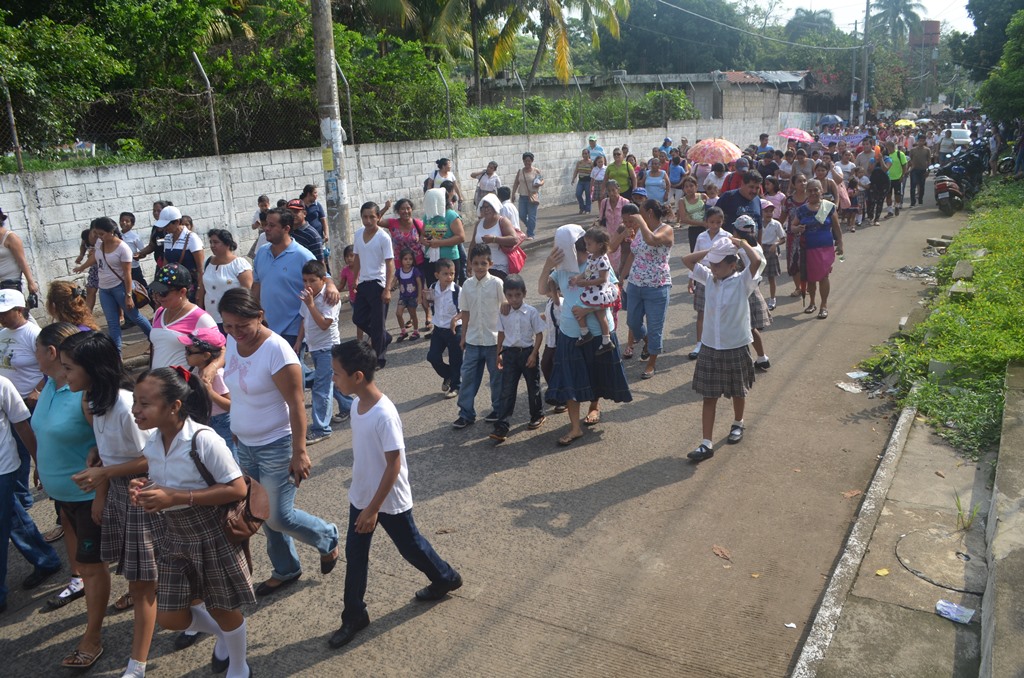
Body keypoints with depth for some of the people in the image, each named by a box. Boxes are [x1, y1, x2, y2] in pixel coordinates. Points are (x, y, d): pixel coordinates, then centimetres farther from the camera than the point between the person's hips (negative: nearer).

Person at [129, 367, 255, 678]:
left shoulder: (204, 440, -26)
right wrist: (142, 489, -11)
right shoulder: (152, 442, -4)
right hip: (176, 536, 7)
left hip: (213, 536, -6)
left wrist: (175, 497, -28)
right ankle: (222, 635, 44)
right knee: (169, 617, 13)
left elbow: (237, 489, -24)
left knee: (222, 609, 12)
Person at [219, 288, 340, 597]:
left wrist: (299, 453, -22)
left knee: (278, 517, 0)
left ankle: (327, 539, 27)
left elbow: (296, 405, -22)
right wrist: (237, 428, 18)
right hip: (246, 445, 8)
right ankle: (285, 570, 37)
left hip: (276, 447, -7)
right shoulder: (232, 342, -2)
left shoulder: (276, 350, -24)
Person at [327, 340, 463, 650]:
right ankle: (354, 616, 28)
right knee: (354, 554, 12)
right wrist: (363, 503, 19)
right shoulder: (357, 403, -5)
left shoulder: (384, 415, -30)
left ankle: (446, 578, 42)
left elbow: (394, 465, -26)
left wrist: (373, 509, -23)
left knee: (410, 547, 15)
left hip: (390, 501, -7)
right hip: (360, 496, 7)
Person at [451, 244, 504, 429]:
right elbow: (465, 313, 7)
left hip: (494, 339, -3)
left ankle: (498, 409, 26)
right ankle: (466, 413, 14)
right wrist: (463, 337, 10)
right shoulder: (467, 285, 1)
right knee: (468, 376, 5)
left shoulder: (496, 283, -9)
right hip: (473, 339, 3)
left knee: (497, 376, 9)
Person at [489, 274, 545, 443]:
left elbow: (539, 334, -6)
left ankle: (537, 416, 37)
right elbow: (501, 334, 10)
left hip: (528, 351, -1)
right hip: (510, 353, 2)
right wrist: (499, 354, 10)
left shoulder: (531, 312, -10)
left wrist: (534, 354, -12)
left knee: (533, 386, 14)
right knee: (507, 391, -2)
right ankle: (501, 427, -4)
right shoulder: (503, 313, -1)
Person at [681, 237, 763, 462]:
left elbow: (756, 261, -31)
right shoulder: (709, 279, 0)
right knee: (709, 397, 2)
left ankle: (738, 423, 45)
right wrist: (711, 249, -4)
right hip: (710, 348, 3)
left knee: (737, 392, 18)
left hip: (736, 348, -3)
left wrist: (742, 243, -17)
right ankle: (707, 444, 4)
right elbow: (687, 259, 3)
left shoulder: (742, 282, -13)